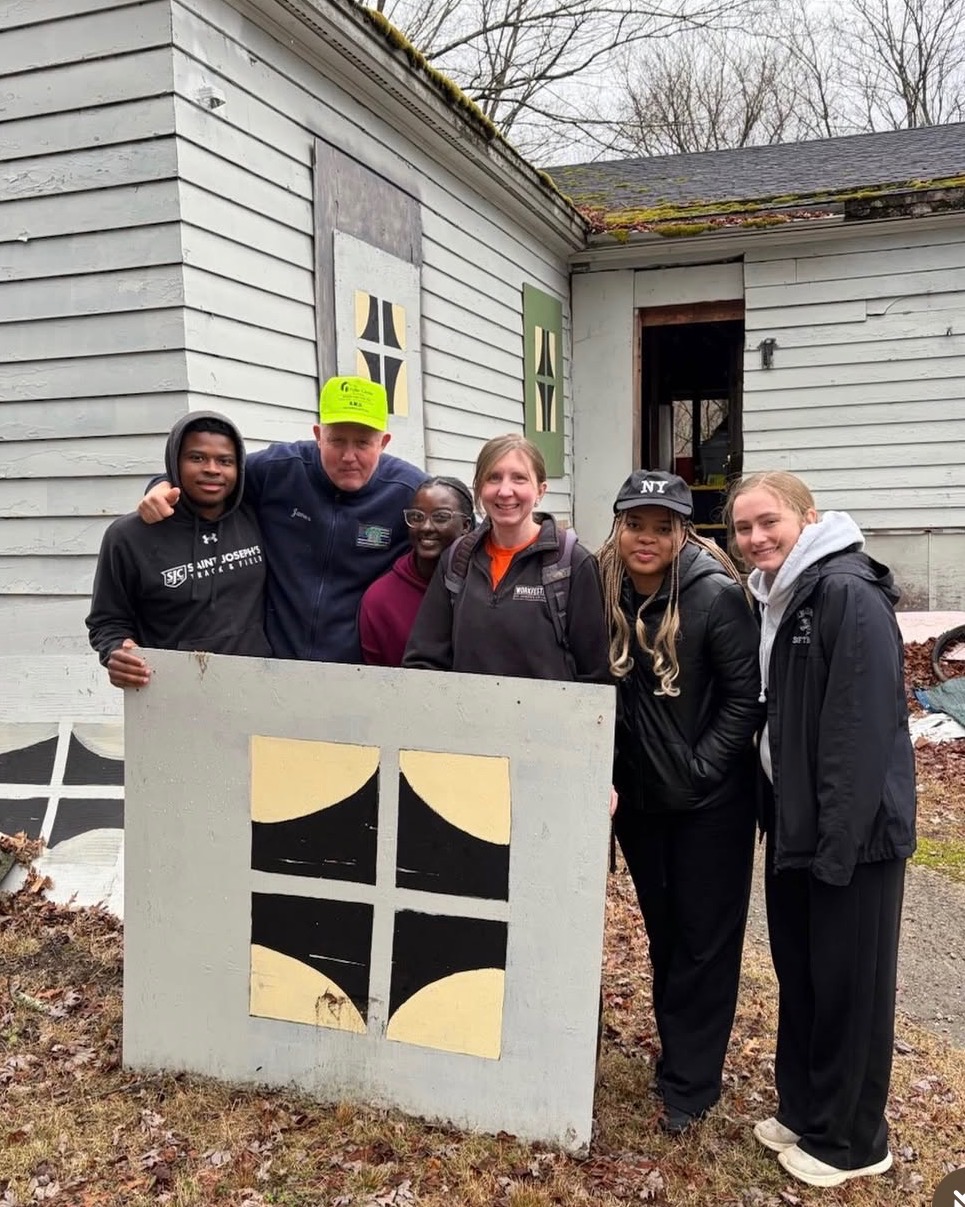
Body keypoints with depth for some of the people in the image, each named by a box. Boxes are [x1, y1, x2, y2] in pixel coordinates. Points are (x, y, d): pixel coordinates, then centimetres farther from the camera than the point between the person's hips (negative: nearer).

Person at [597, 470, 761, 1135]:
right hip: (638, 794, 5)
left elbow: (748, 695, -14)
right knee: (663, 931, 18)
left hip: (710, 799, -4)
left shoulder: (717, 594, -17)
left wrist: (700, 770, -15)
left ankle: (688, 1082, 20)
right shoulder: (604, 591, -4)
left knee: (705, 938, 6)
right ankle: (678, 1049, 36)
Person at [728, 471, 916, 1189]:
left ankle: (851, 1142, 24)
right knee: (797, 976, 18)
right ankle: (803, 1111, 35)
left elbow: (862, 730, -22)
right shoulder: (775, 599, 9)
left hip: (853, 832, -8)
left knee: (850, 987, 7)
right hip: (793, 825, 8)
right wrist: (778, 818, 11)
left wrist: (836, 843, -22)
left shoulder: (850, 595, -18)